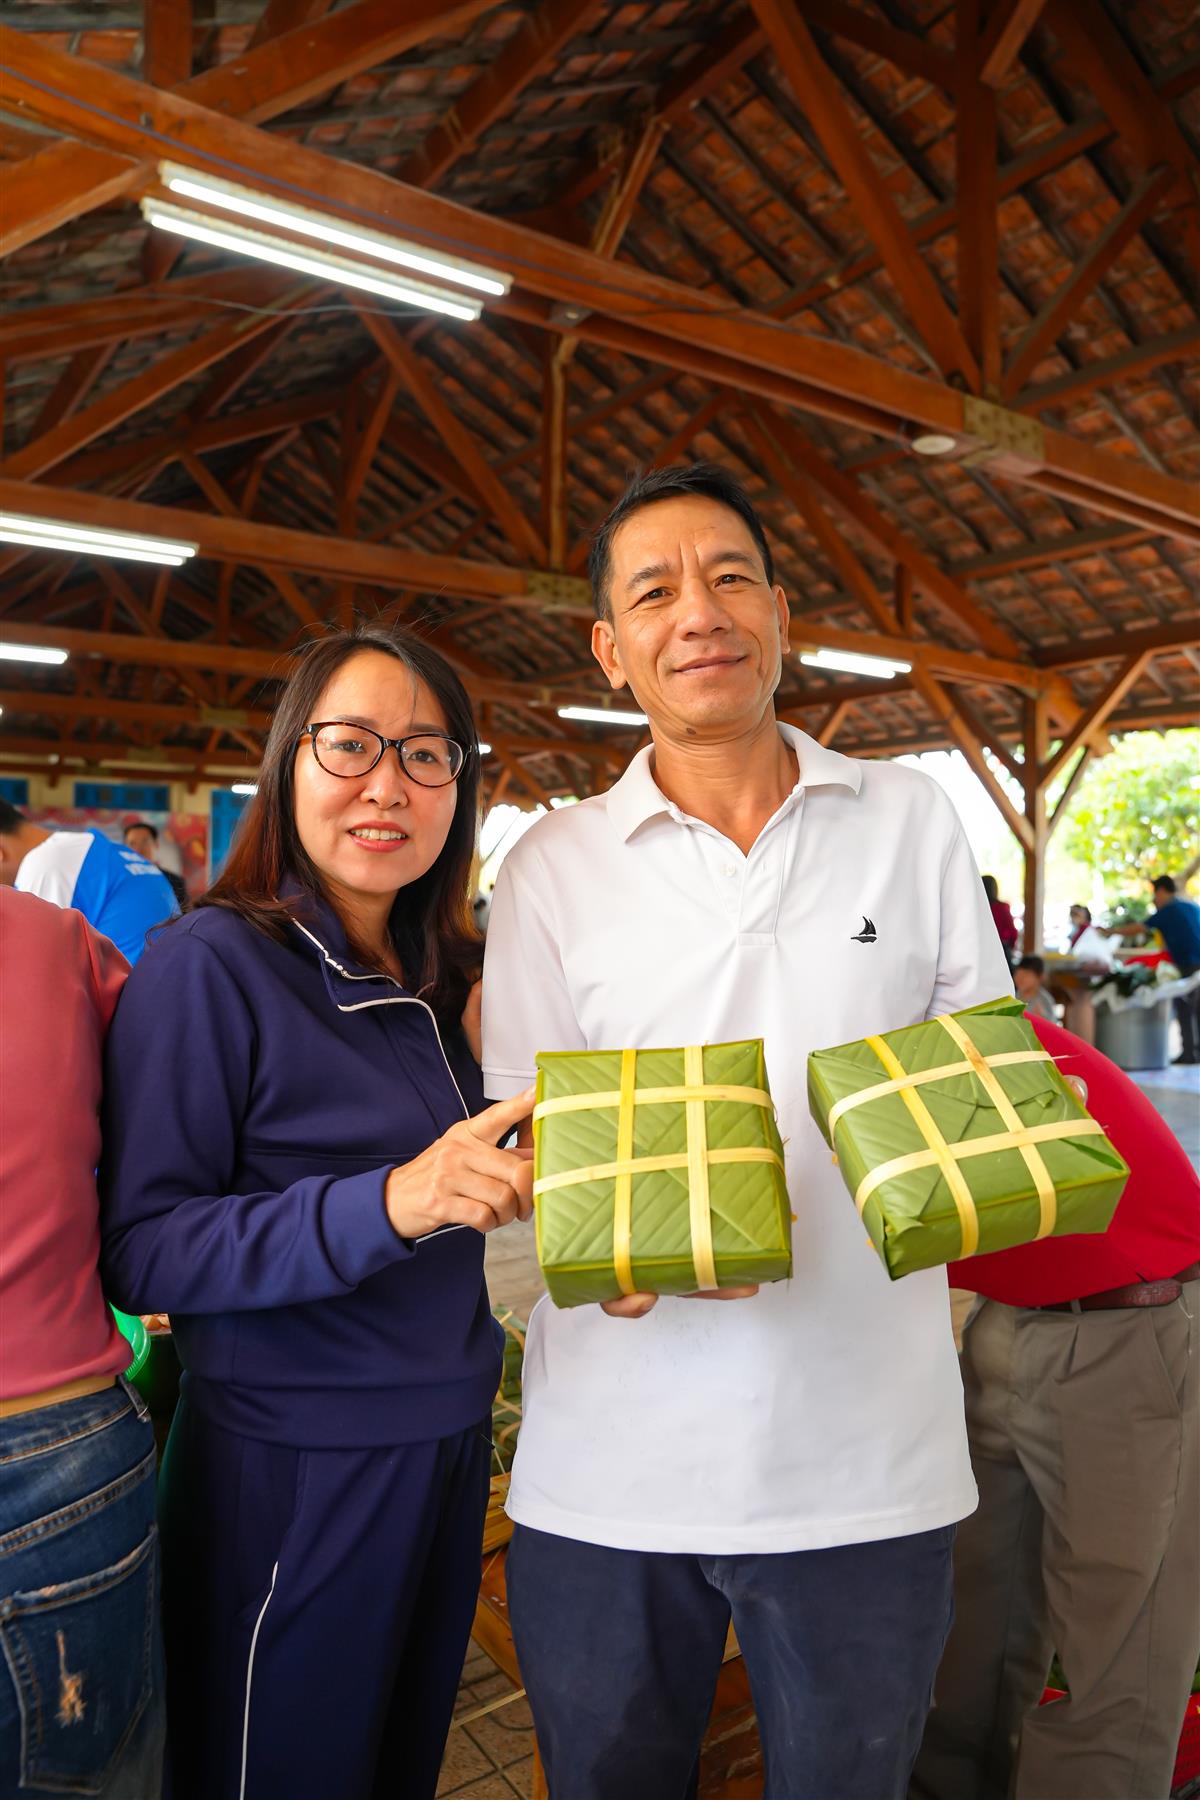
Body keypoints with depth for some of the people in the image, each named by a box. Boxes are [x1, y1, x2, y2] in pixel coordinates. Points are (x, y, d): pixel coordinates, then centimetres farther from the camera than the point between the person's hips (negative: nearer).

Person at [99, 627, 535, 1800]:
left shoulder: (429, 980, 5)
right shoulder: (212, 965, -16)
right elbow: (140, 1253, -21)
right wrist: (384, 1203, -32)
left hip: (446, 1449, 7)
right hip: (296, 1477, -6)